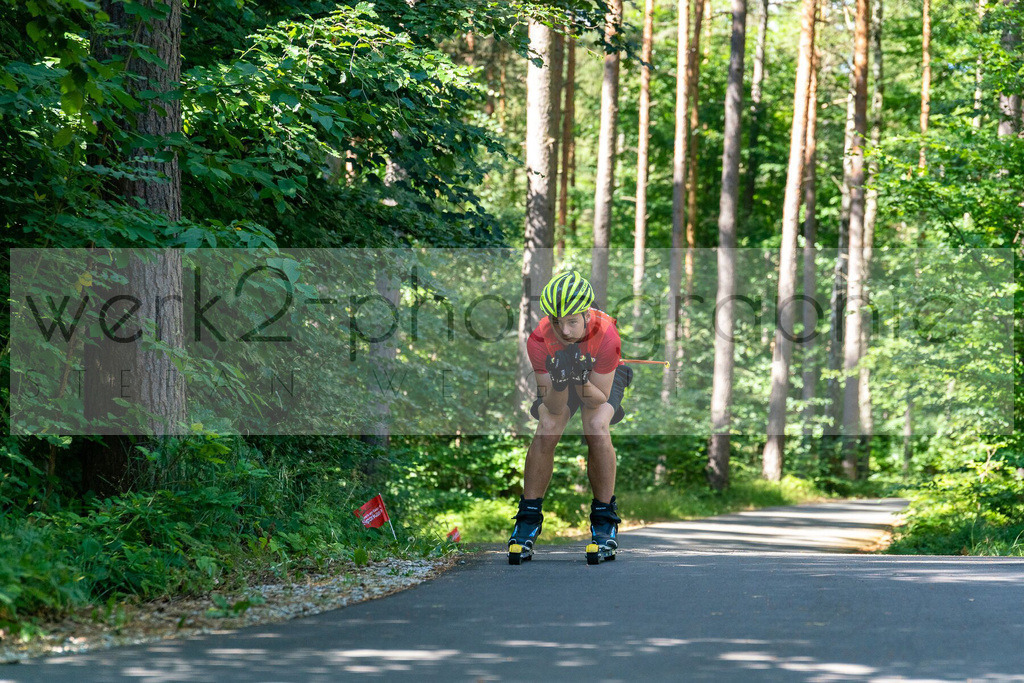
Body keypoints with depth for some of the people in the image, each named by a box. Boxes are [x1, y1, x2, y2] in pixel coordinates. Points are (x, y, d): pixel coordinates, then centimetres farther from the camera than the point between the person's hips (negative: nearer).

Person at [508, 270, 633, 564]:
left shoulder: (605, 334, -38)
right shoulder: (539, 339, -33)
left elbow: (600, 399, -30)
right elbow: (554, 407, -30)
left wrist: (581, 380, -49)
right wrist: (559, 381, -49)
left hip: (602, 378, -1)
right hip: (558, 375, 1)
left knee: (597, 426, -30)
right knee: (548, 427, -26)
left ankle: (605, 519, -16)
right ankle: (528, 520, -14)